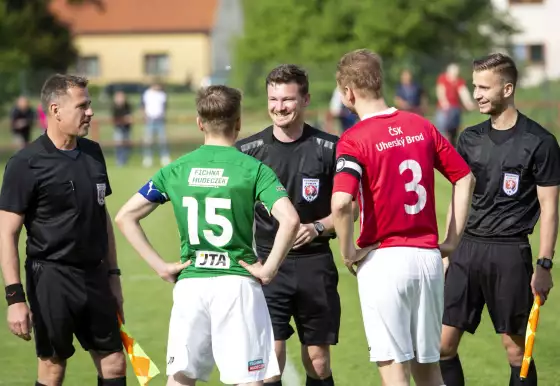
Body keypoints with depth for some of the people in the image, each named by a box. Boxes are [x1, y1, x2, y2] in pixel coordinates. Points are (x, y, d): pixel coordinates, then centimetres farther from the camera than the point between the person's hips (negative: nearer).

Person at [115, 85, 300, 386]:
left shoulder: (177, 170, 6)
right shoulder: (252, 169, -5)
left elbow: (125, 217, 7)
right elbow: (289, 220, -18)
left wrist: (160, 266, 6)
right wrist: (269, 268, -7)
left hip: (190, 283, 3)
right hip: (237, 282, -3)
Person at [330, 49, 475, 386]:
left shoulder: (355, 140, -11)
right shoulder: (422, 126, 7)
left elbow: (341, 203, -25)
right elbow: (466, 179, 12)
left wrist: (348, 253, -9)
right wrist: (452, 241, 14)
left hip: (383, 258, -5)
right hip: (428, 256, 6)